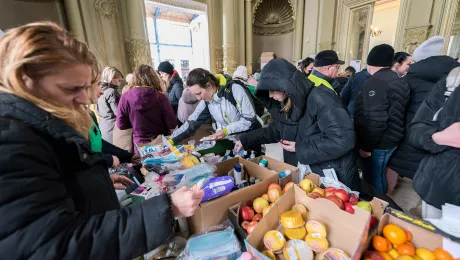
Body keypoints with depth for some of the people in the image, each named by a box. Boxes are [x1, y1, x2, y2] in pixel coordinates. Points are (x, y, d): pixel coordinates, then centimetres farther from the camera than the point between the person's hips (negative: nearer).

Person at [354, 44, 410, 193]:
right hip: (390, 139, 10)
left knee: (373, 178, 2)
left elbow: (375, 120, -26)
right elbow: (394, 113, 18)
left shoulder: (376, 82, -18)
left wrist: (366, 146, -18)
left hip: (379, 143, -10)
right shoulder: (398, 80, 13)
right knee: (379, 176, 21)